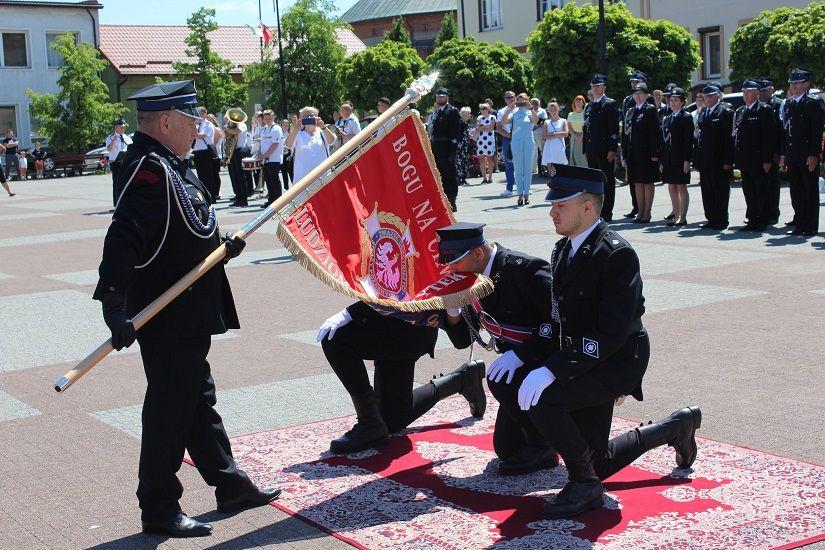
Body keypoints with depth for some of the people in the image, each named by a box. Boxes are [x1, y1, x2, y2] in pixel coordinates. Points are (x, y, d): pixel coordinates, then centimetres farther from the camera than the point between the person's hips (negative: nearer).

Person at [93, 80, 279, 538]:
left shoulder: (166, 165, 13)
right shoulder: (150, 169, -19)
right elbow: (124, 237, -30)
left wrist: (219, 247, 17)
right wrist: (114, 302, -36)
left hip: (187, 316, 11)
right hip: (167, 319, -11)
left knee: (198, 402, 19)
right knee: (169, 411, -1)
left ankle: (230, 486, 33)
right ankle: (158, 509, 12)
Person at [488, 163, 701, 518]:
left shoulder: (617, 254, -21)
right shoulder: (563, 249, 8)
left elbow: (612, 334, -27)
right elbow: (555, 315, 12)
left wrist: (552, 370, -33)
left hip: (614, 365, -10)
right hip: (575, 359, 10)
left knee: (541, 396, -30)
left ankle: (584, 485, -6)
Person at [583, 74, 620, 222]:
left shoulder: (610, 104, -4)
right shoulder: (589, 106, 17)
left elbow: (614, 128, -10)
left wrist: (612, 149, -16)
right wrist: (585, 149, 12)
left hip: (605, 150, -7)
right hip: (591, 151, 7)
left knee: (607, 182, -1)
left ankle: (607, 214, 2)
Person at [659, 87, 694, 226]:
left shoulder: (686, 117, -4)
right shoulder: (667, 119, 14)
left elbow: (689, 140, -10)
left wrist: (687, 160, -16)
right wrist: (662, 161, 10)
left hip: (680, 158, -6)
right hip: (669, 159, 7)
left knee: (681, 187, -3)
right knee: (672, 187, 11)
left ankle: (682, 217, -1)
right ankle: (676, 212, 19)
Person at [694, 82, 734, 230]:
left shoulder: (726, 112, -6)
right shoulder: (702, 113, 14)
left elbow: (730, 138, -10)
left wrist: (727, 161, -16)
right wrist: (697, 159, 9)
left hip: (719, 160, -7)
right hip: (704, 160, 7)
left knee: (720, 190, -1)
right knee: (707, 190, 9)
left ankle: (721, 221, 5)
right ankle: (711, 219, 16)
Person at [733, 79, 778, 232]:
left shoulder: (765, 110, -4)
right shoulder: (738, 112, 15)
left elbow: (770, 137, -9)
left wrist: (767, 159, -15)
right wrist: (735, 159, 7)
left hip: (759, 160, -6)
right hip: (744, 160, 6)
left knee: (762, 191, 0)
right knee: (748, 191, 9)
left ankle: (763, 221, 5)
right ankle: (752, 220, 16)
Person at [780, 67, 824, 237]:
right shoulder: (788, 104, 13)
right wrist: (783, 155, 10)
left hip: (808, 156, -6)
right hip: (792, 156, 6)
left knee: (811, 192, 1)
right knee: (796, 192, 9)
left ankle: (811, 226, 6)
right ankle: (800, 224, 17)